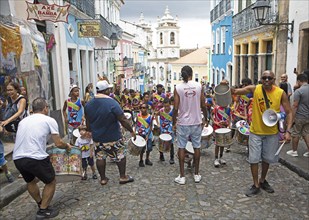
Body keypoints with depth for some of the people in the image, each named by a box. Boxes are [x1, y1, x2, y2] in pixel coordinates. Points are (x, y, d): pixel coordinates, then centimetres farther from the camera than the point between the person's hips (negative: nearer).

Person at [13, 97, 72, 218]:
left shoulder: (23, 120, 20)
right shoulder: (49, 120, 3)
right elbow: (58, 144, 0)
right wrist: (67, 146, 21)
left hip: (17, 158, 7)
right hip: (35, 158, -6)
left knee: (30, 181, 32)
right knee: (51, 182, 18)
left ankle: (41, 204, 46)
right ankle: (44, 210, 23)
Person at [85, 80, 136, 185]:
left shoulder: (89, 104, 0)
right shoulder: (112, 103, -20)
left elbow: (88, 122, 11)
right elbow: (123, 120, -20)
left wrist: (91, 131, 27)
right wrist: (131, 131, -9)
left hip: (97, 137, 5)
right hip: (113, 137, -5)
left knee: (100, 157, 16)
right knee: (120, 156, 12)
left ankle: (103, 179, 26)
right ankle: (123, 177, 22)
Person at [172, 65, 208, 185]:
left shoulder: (178, 88, -9)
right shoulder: (198, 86, -4)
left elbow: (175, 108, -9)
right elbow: (203, 106, -1)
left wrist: (173, 123, 2)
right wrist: (205, 119, 14)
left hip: (182, 123, -2)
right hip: (196, 122, 2)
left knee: (181, 148, 8)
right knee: (196, 147, 13)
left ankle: (182, 176, 12)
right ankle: (197, 174, 24)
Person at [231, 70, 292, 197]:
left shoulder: (280, 93, -10)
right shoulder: (254, 89, -11)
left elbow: (289, 112, -5)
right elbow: (235, 92, -15)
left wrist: (288, 131, -14)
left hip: (272, 132, 1)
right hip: (255, 131, -1)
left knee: (267, 158, 16)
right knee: (254, 159, 2)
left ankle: (262, 181, 39)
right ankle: (256, 185, 20)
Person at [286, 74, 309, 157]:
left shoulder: (298, 91, -17)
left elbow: (295, 106, -18)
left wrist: (292, 118, -14)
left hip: (299, 117, -7)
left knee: (295, 134, 7)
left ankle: (294, 151, 18)